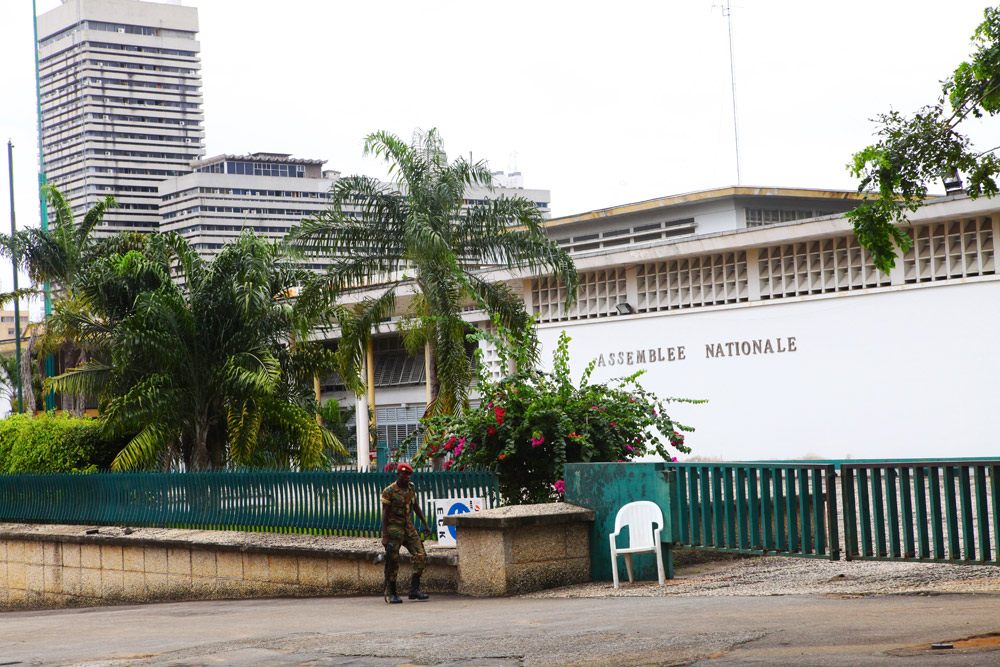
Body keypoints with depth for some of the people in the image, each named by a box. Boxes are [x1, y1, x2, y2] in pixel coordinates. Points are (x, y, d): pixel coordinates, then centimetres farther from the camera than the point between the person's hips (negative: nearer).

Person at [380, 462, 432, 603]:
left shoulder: (411, 488, 8)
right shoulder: (389, 491, -9)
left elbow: (416, 507, 21)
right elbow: (385, 514, -10)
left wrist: (425, 524, 22)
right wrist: (385, 536, -15)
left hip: (409, 528, 6)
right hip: (394, 529, -6)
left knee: (421, 556, -7)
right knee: (393, 562, -3)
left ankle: (414, 589, -5)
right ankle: (392, 594, 8)